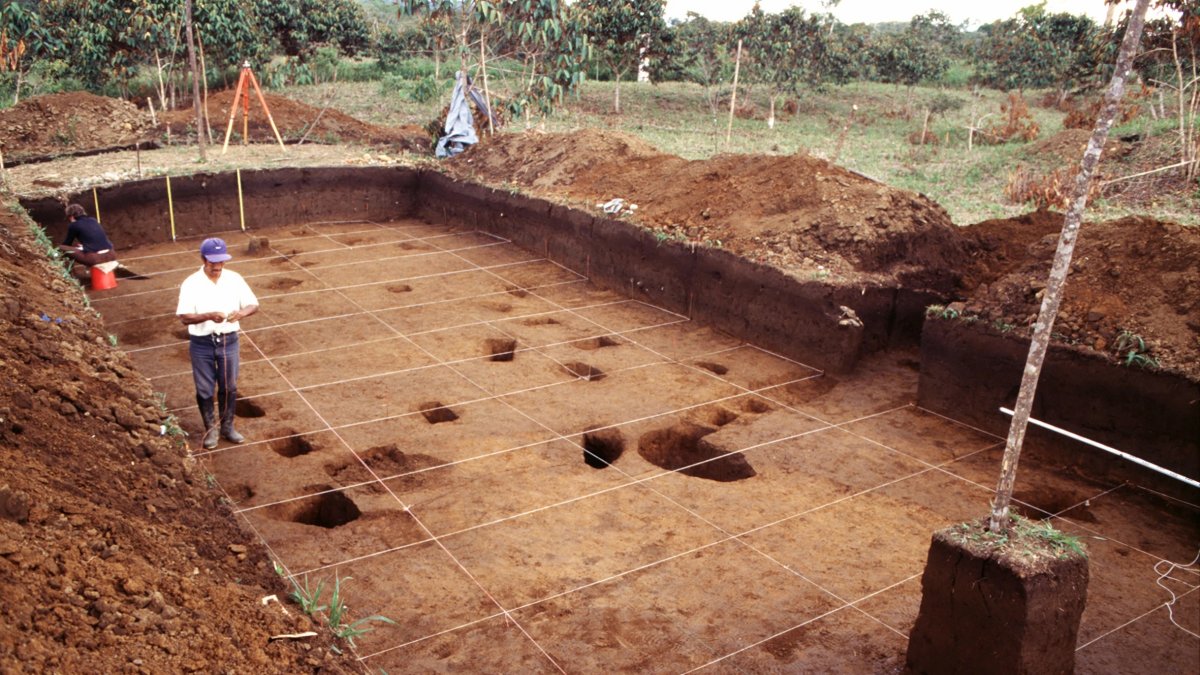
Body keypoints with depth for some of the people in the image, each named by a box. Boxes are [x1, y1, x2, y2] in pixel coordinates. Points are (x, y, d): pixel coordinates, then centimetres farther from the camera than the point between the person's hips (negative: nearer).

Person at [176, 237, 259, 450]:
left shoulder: (234, 279, -4)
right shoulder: (191, 284, -12)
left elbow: (253, 304, -2)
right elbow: (184, 317, -16)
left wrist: (242, 313, -24)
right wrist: (209, 316, -33)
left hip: (229, 341, 2)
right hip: (202, 344, -2)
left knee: (229, 387, 14)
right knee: (205, 389, 10)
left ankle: (227, 427, 31)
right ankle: (211, 428, 27)